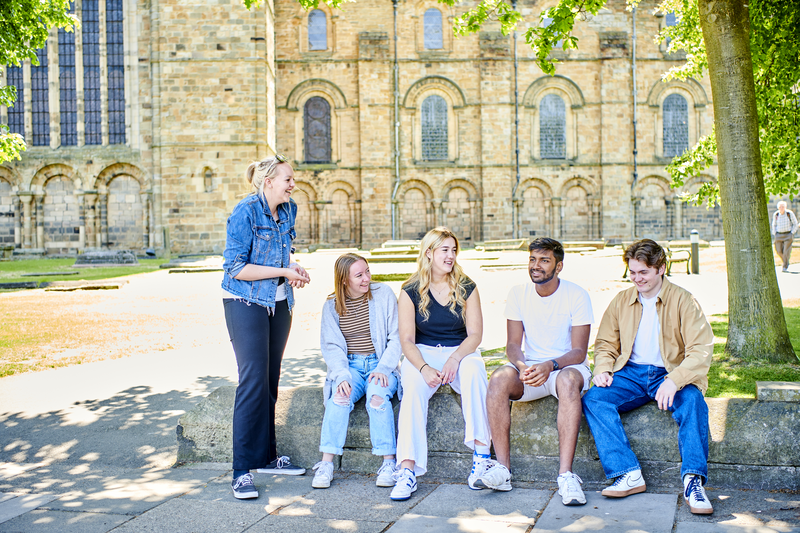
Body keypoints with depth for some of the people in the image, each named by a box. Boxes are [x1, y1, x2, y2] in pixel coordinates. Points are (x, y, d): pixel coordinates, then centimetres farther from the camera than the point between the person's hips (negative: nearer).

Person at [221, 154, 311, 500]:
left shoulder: (288, 210, 6)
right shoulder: (245, 213, -16)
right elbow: (235, 268, -19)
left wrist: (292, 268, 0)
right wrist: (283, 271, -20)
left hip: (280, 303, 7)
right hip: (246, 303, -7)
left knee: (271, 380, 11)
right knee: (253, 381, -12)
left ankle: (266, 457, 21)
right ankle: (242, 471, -8)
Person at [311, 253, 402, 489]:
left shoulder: (383, 294, 1)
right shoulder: (331, 306, 6)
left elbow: (396, 337, 0)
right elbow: (331, 346, 3)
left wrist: (383, 368, -13)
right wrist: (342, 376, -15)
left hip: (380, 365, -1)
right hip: (349, 366, 1)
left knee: (377, 396, -32)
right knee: (339, 397, -30)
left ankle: (389, 463, -25)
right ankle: (326, 464, -27)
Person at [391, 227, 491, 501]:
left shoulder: (466, 288, 3)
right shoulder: (411, 291, 0)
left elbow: (475, 334, -1)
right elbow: (407, 340, -4)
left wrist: (455, 359, -21)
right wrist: (424, 368, -23)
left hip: (461, 352, 1)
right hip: (422, 354, -1)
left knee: (473, 370, -34)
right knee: (413, 386, -33)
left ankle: (481, 453, -32)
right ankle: (407, 469, -38)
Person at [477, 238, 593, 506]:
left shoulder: (577, 296, -8)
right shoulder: (518, 294, 2)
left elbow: (579, 351, -12)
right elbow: (513, 344, -1)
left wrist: (550, 366, -31)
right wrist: (522, 366, -24)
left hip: (567, 366, -3)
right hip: (529, 366, 3)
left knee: (567, 380, -38)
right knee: (499, 378, -29)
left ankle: (566, 475, -42)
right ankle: (502, 469, -29)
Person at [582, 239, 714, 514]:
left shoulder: (683, 300, -2)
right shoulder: (621, 301, 12)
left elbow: (701, 350, -11)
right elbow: (606, 344, 20)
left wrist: (674, 381, -28)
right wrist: (603, 370, -4)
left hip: (670, 374, -3)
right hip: (631, 373, 3)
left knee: (693, 403, -35)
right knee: (593, 399, -25)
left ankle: (693, 482, -33)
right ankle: (629, 475, -31)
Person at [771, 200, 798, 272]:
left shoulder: (790, 213, -7)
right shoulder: (776, 214, 1)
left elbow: (795, 224, 2)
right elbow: (774, 225, 16)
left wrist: (792, 233, -7)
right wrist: (774, 233, 5)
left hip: (788, 235, -3)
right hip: (779, 235, 3)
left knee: (786, 251, -10)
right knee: (779, 251, -1)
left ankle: (785, 267, -4)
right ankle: (786, 262, 27)